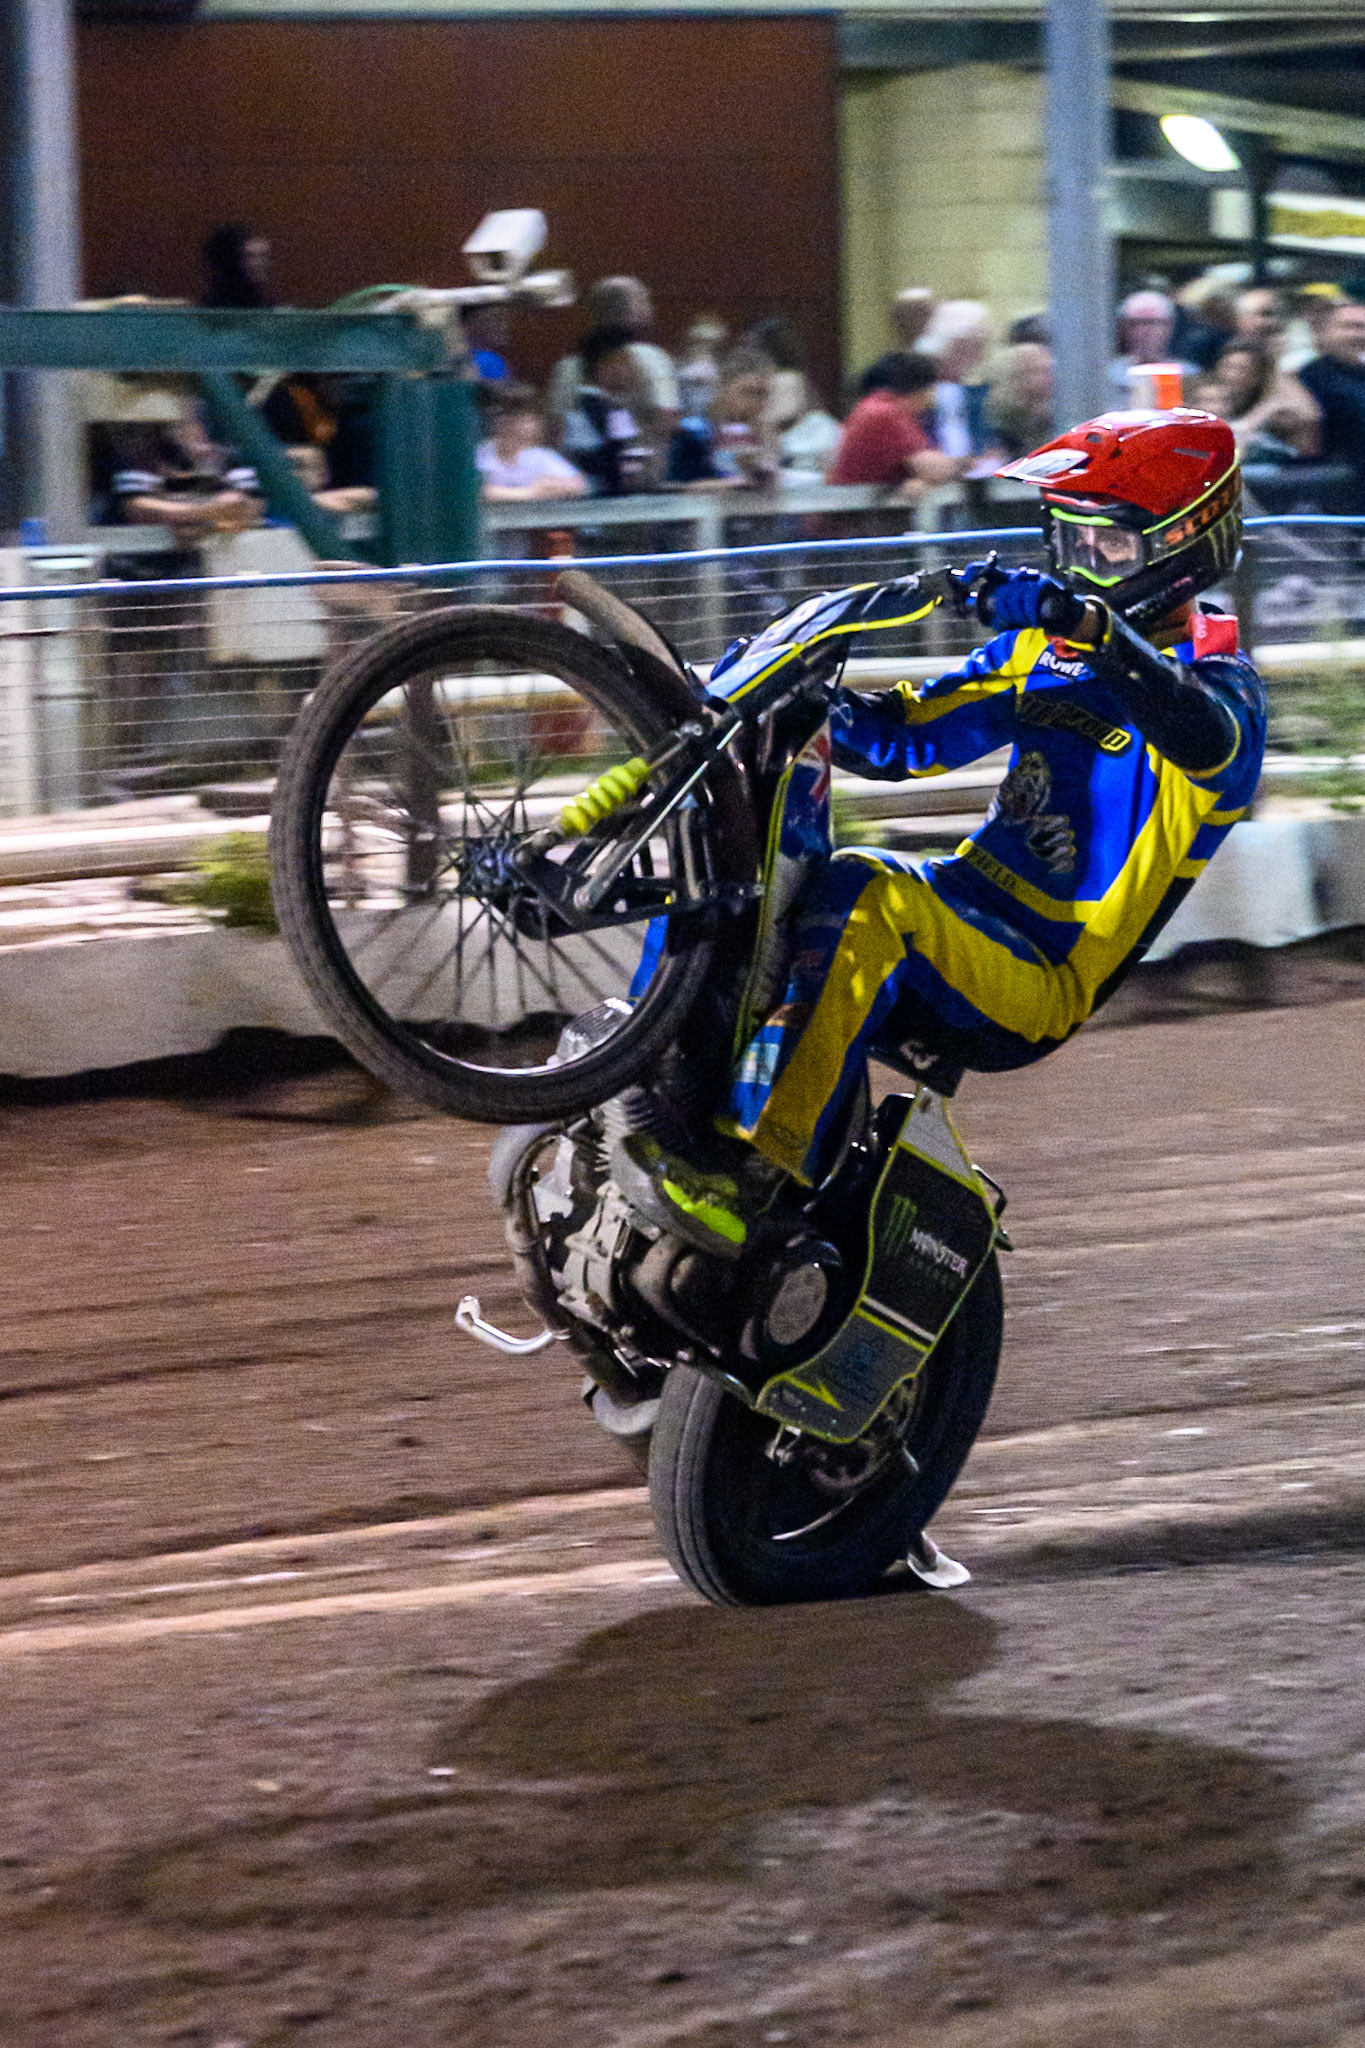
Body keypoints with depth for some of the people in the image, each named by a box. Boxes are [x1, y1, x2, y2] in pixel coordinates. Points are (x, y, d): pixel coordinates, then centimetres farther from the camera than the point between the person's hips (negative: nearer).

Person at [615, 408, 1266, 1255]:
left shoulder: (1216, 674, -6)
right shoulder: (1042, 646, 18)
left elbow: (1207, 739, -32)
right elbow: (910, 736, 20)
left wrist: (1090, 623, -45)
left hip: (1040, 986, -8)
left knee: (864, 895, -32)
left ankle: (751, 1180, -39)